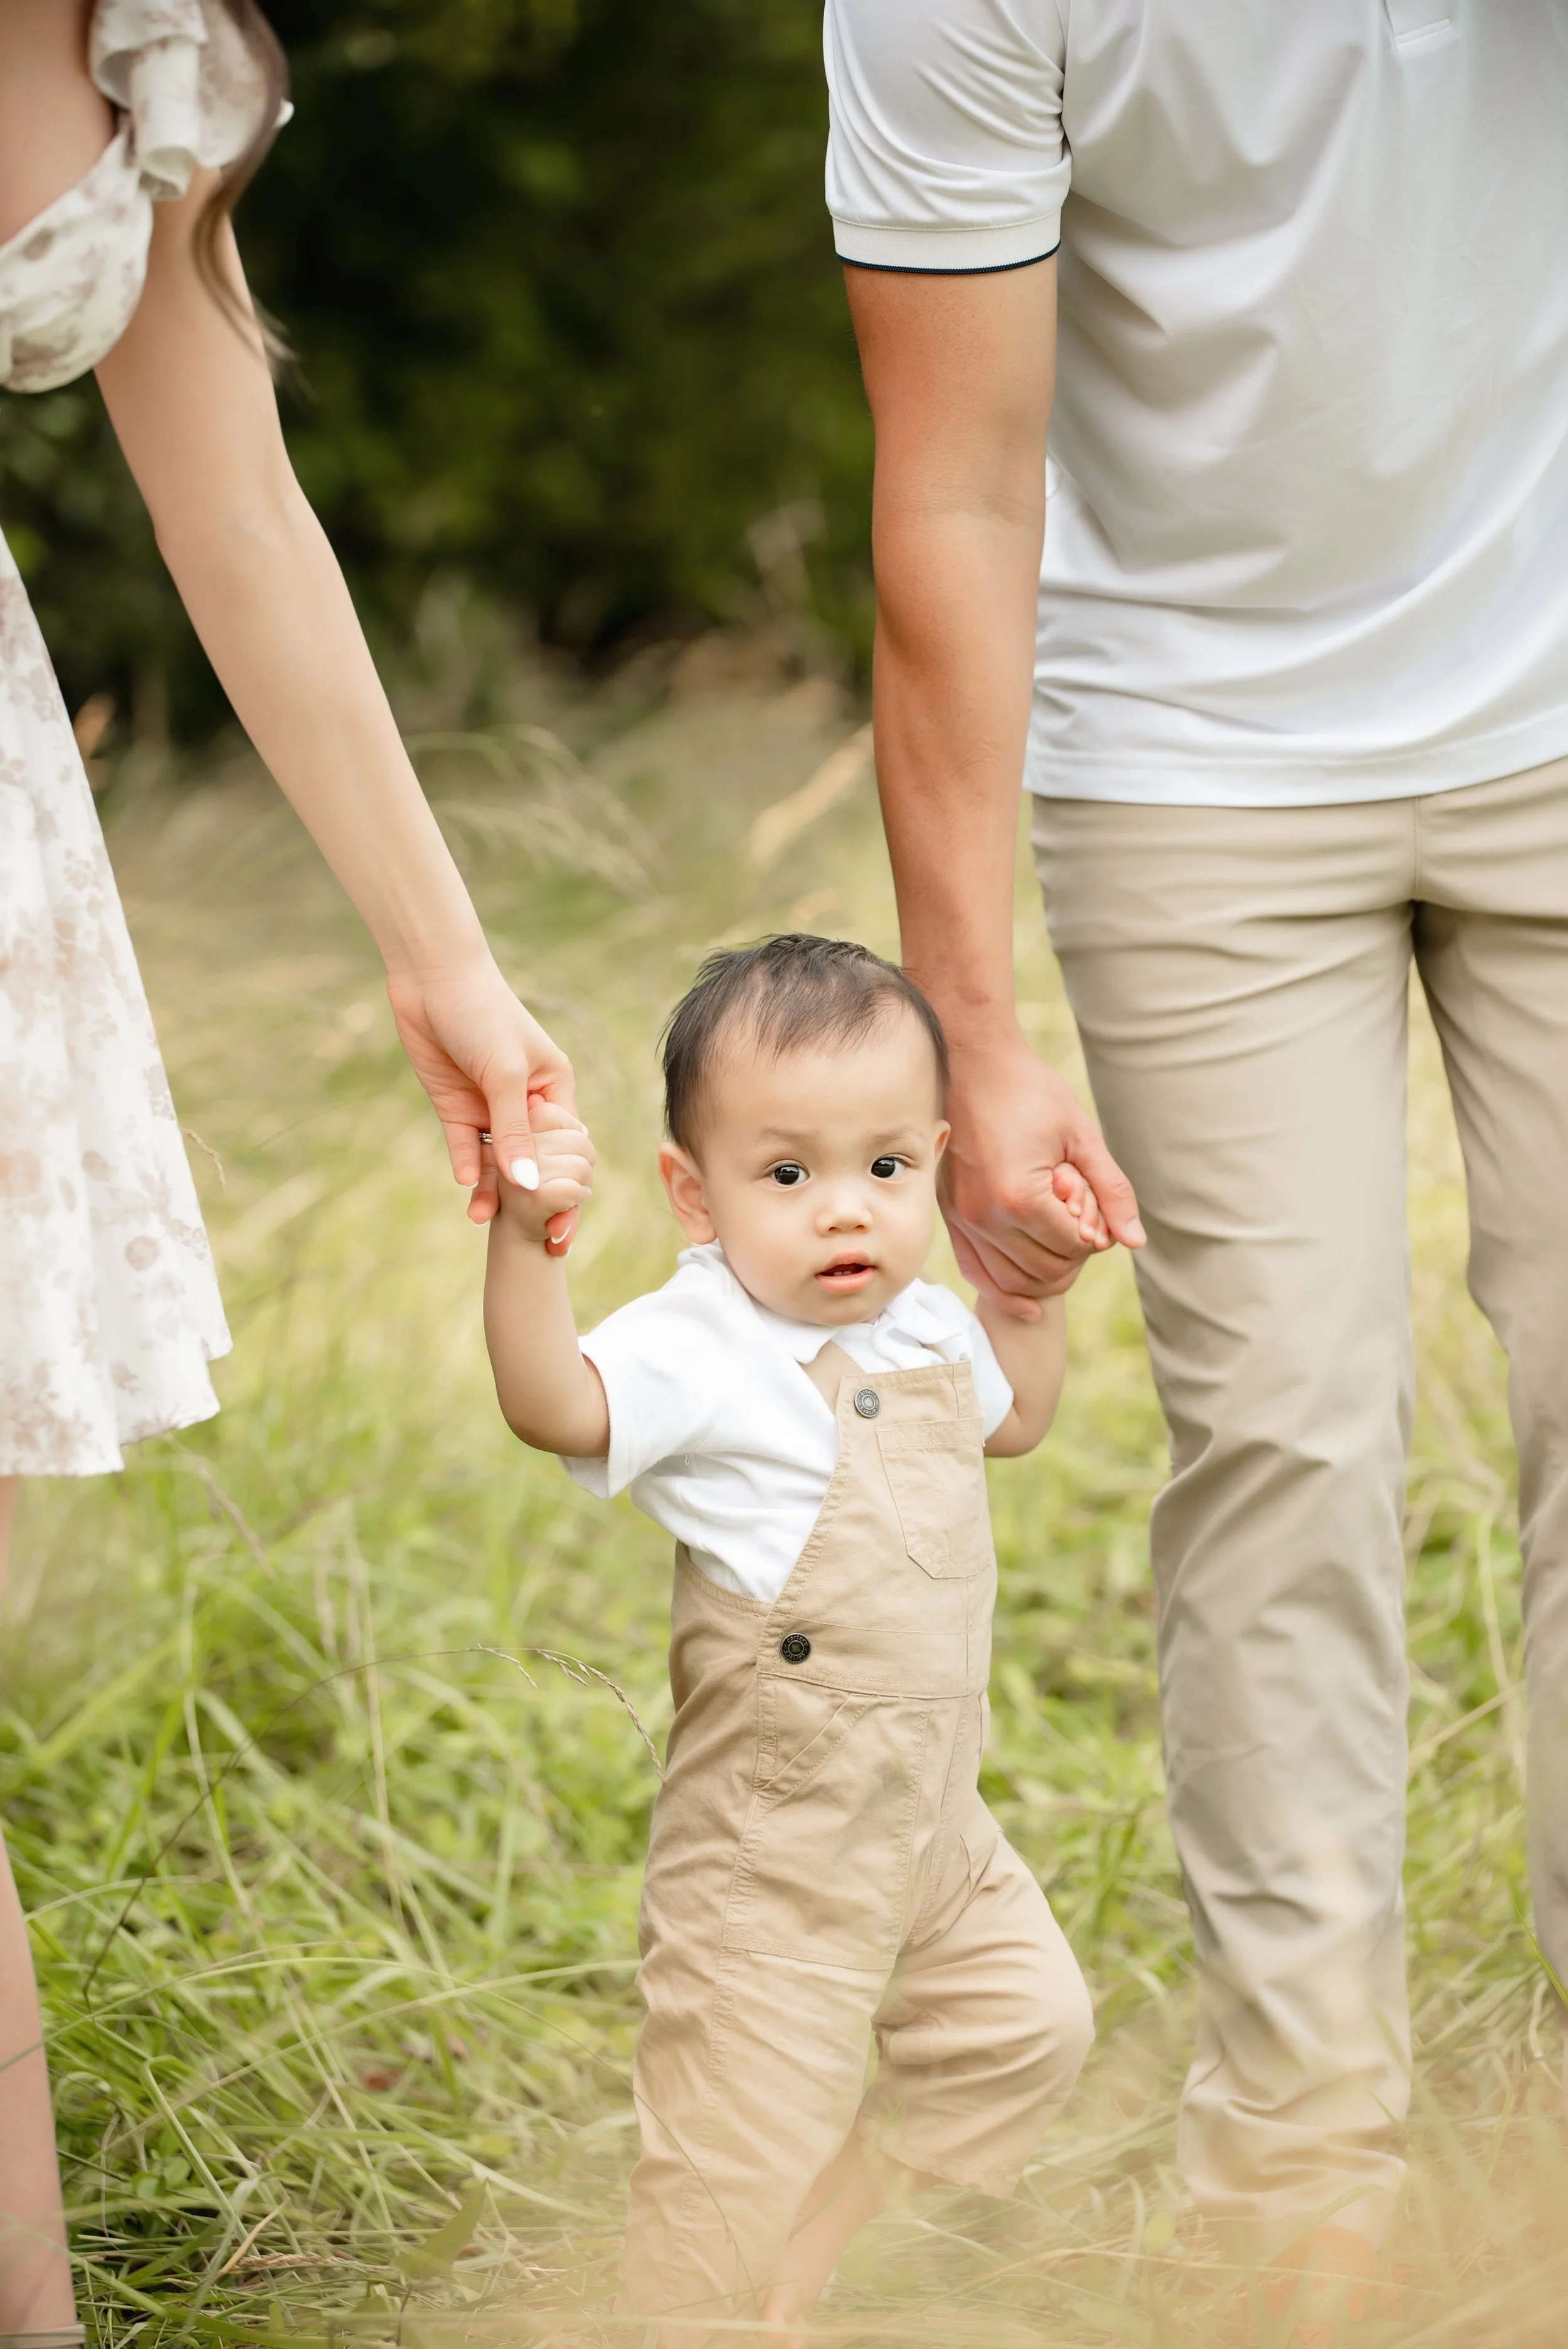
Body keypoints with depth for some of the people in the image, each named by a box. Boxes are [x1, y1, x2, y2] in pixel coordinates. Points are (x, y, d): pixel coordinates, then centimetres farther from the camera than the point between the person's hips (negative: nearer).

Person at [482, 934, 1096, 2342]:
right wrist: (526, 1238, -53)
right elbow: (555, 1405, -40)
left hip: (935, 1824, 8)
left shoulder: (925, 1328, 4)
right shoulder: (702, 1355, -21)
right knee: (752, 2109, -5)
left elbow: (1012, 1415, 27)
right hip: (779, 1843, -8)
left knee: (1024, 2027, 18)